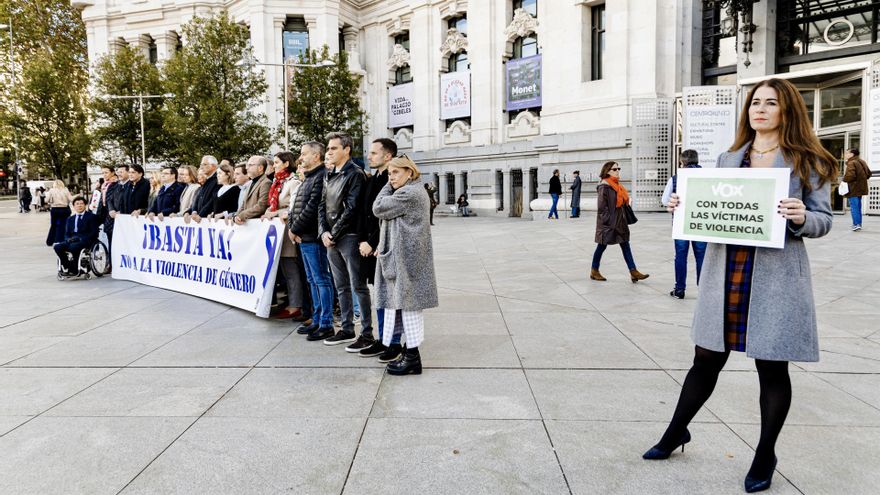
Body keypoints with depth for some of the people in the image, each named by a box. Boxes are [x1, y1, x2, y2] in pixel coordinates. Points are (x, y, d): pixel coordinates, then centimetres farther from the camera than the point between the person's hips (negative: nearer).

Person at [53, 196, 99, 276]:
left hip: (86, 241, -5)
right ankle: (67, 267, -12)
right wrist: (68, 239, -8)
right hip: (72, 241, 5)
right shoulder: (70, 219, 23)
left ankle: (74, 269, -19)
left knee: (73, 246, -35)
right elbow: (66, 233, 17)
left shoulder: (91, 216, 6)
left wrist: (81, 239, -17)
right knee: (57, 247, -23)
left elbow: (94, 233, -4)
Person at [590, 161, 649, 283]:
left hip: (619, 221, 8)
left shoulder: (617, 185, 12)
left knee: (625, 246, 4)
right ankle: (594, 271, 19)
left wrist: (628, 202, 5)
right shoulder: (604, 186, -15)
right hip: (608, 223, -8)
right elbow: (602, 206, -18)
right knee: (602, 246, 5)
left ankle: (633, 272, 3)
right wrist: (608, 221, -19)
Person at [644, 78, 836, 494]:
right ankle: (676, 432, 30)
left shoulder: (806, 162, 1)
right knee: (706, 360, 11)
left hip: (776, 278, -3)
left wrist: (801, 217, -22)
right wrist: (683, 208, -4)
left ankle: (765, 455, 28)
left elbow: (824, 220, -1)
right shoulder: (727, 159, 12)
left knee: (772, 367, 8)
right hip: (725, 274, 3)